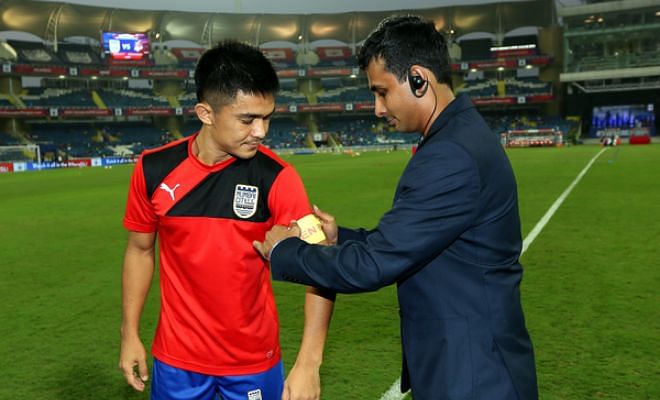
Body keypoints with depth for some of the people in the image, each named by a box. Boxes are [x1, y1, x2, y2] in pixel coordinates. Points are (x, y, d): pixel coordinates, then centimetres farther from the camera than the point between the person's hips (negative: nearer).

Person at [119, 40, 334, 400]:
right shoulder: (154, 170, -9)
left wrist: (308, 362, -30)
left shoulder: (276, 178, -16)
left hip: (254, 360, -1)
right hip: (176, 359, 2)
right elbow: (140, 250, 4)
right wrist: (130, 334, 4)